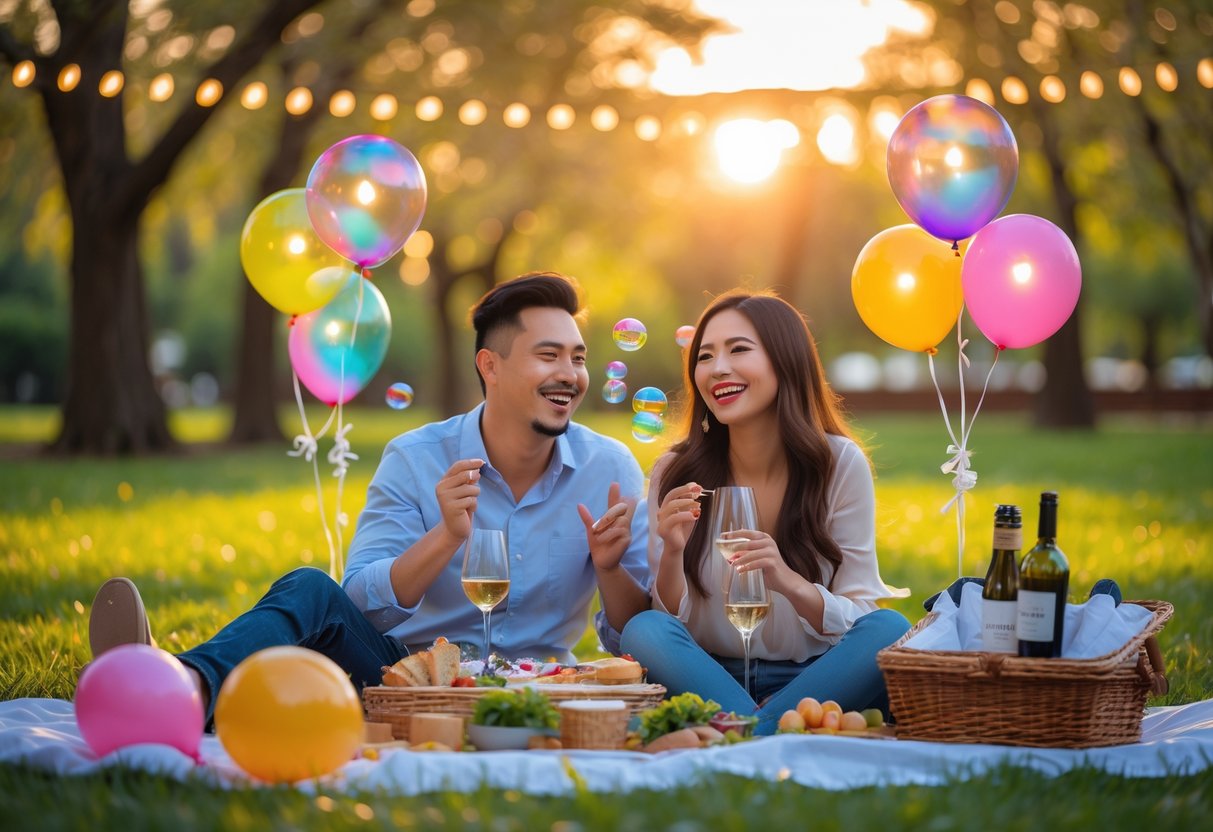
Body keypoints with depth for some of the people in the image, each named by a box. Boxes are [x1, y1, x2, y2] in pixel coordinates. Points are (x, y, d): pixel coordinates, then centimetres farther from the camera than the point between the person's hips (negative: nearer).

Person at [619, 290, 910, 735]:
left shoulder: (841, 463, -5)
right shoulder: (675, 473, -2)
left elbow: (860, 619, -7)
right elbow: (671, 620, -2)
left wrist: (790, 583, -28)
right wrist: (672, 553, -23)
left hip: (816, 682, 0)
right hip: (710, 681, 0)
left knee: (889, 630, -29)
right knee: (643, 631, -28)